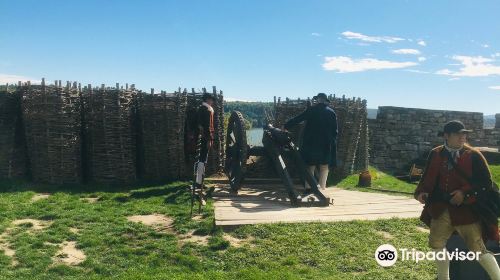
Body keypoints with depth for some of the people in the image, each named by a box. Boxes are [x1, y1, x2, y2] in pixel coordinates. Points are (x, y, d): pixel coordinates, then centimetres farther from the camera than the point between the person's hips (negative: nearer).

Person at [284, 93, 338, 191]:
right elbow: (335, 131, 4)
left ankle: (308, 187, 10)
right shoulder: (332, 113, 2)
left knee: (310, 166, 12)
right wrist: (332, 141, 14)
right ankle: (321, 188, 6)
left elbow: (296, 120, -3)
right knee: (324, 167, 10)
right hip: (326, 145, 0)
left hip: (310, 143, 0)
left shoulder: (311, 110, -2)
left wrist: (285, 126, 6)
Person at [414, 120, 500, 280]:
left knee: (477, 248, -1)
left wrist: (465, 193, -18)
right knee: (436, 242, 12)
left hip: (467, 209, -4)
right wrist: (421, 192, -7)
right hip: (442, 208, 5)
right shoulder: (435, 154, 2)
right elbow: (428, 177, 10)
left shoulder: (474, 156, -8)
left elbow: (486, 182, -7)